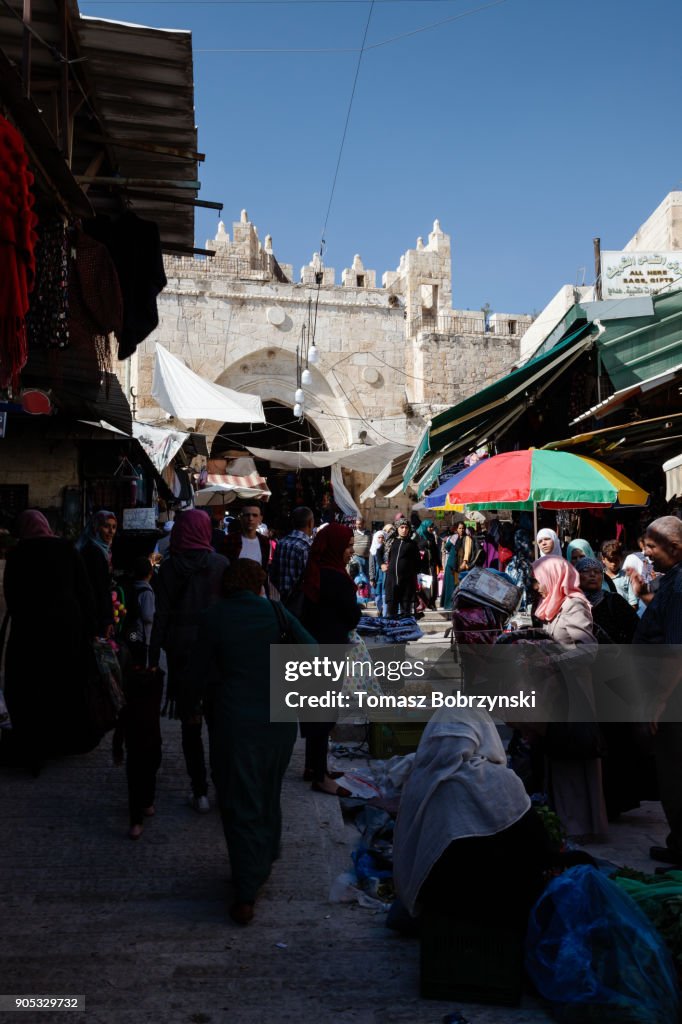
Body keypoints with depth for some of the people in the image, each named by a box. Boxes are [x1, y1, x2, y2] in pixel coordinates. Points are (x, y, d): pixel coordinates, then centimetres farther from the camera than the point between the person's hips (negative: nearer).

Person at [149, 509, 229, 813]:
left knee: (190, 722, 7)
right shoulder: (220, 563, -4)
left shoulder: (170, 566, -4)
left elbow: (161, 615, -5)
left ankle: (200, 791, 10)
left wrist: (154, 658, 0)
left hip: (182, 650, 0)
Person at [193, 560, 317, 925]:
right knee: (269, 795, 22)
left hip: (235, 723, -3)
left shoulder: (212, 618, -8)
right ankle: (265, 862, 39)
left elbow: (201, 672, -3)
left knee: (240, 804, 5)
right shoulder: (277, 612, -2)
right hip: (280, 718, 3)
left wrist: (193, 704, 16)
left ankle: (246, 896, 6)